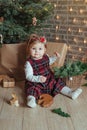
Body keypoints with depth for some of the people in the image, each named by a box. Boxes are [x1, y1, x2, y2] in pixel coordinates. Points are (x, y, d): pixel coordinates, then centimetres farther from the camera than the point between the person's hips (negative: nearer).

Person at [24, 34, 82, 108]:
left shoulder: (45, 57, 0)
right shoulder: (29, 63, -18)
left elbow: (49, 61, 27)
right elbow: (28, 76, -21)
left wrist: (55, 57, 10)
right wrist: (38, 78, -37)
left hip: (49, 81, 5)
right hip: (35, 83, -5)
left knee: (58, 83, -1)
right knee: (33, 90, -31)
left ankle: (71, 93, 0)